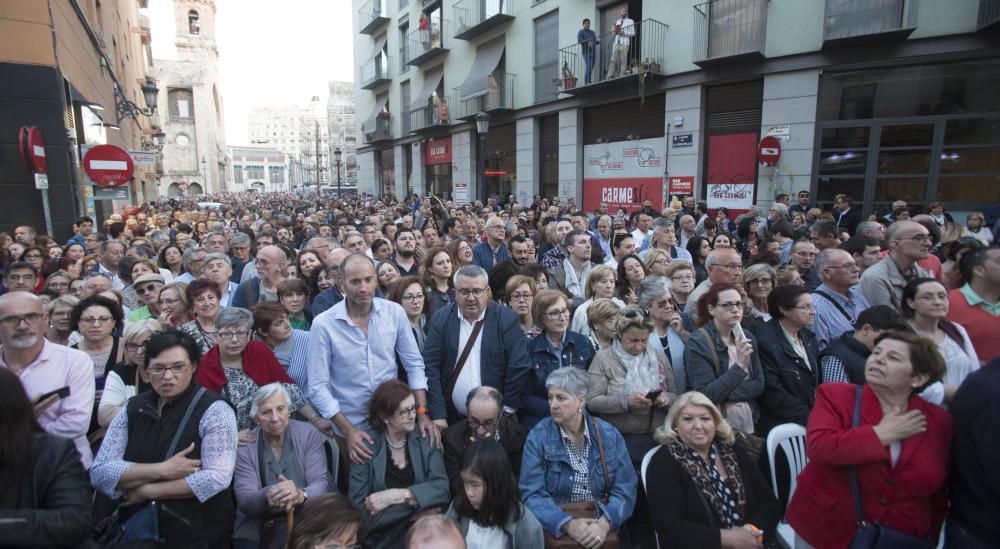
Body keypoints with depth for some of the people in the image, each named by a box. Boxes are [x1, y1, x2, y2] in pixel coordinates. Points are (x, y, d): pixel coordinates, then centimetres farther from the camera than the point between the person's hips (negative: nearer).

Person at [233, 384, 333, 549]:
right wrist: (267, 496, -30)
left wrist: (301, 495, -31)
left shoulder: (309, 435, -2)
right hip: (259, 527, 1)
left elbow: (321, 483, -8)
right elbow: (244, 500, -7)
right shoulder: (244, 446, -1)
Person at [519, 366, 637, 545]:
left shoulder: (610, 435, -1)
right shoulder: (538, 437, -5)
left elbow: (625, 490, -4)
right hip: (555, 529, -1)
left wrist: (604, 523, -20)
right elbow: (532, 494, -9)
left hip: (603, 526, 1)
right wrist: (567, 524, -23)